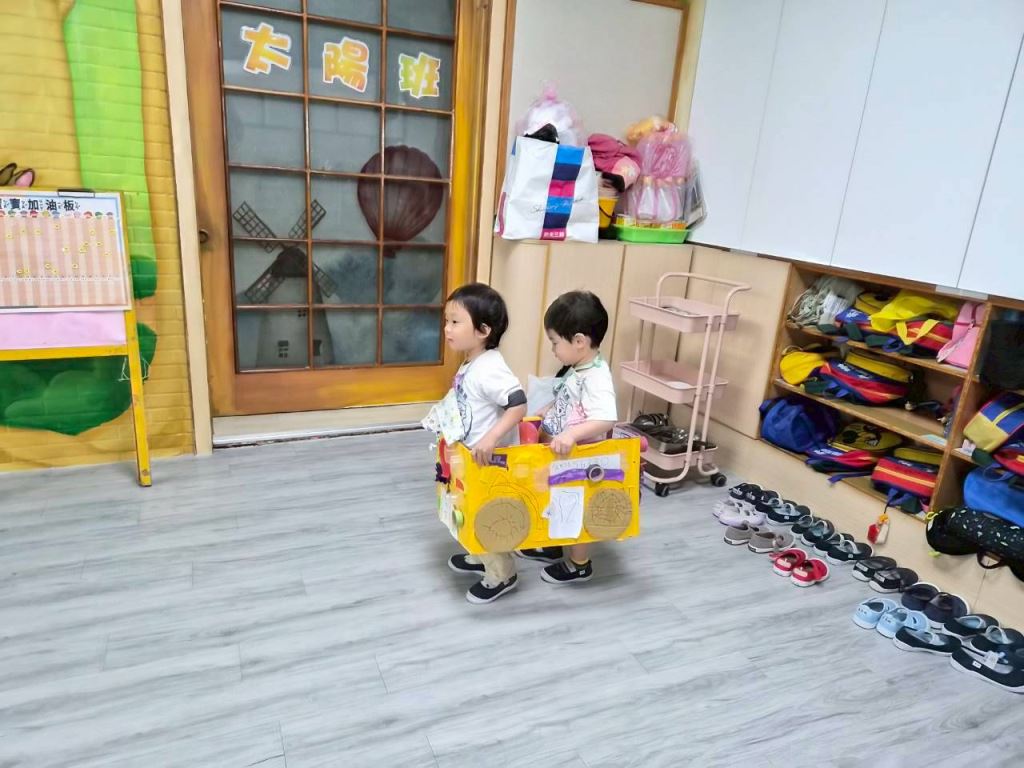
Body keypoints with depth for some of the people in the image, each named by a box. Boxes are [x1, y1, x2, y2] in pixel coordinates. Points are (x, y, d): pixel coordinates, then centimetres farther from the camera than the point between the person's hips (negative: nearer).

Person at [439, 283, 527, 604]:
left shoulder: (489, 369, -27)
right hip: (473, 459, 10)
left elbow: (518, 405, -36)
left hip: (490, 461, -10)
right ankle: (480, 557, 45)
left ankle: (502, 575, 24)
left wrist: (491, 439, -41)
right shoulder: (470, 365, 3)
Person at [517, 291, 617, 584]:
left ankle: (579, 565, 30)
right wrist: (542, 416, 8)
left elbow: (607, 419, -41)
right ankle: (550, 546, 46)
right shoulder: (576, 370, 1)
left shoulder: (597, 378, -28)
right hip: (560, 457, 9)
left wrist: (572, 434, -49)